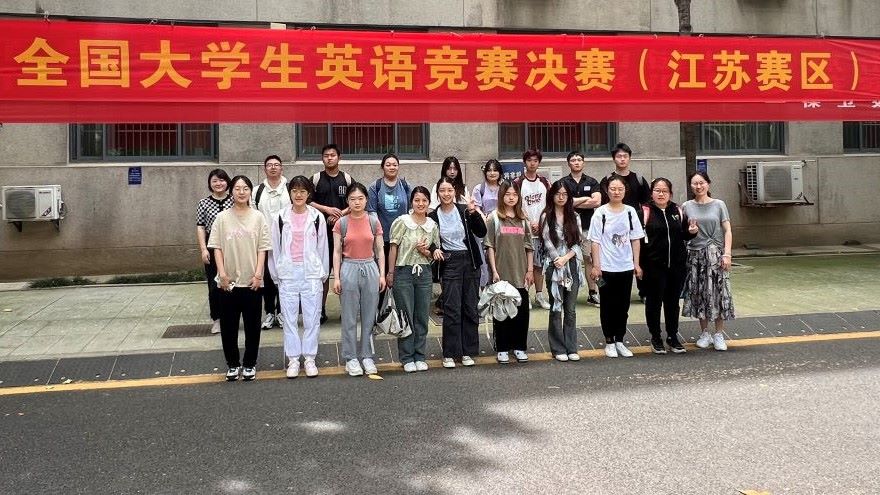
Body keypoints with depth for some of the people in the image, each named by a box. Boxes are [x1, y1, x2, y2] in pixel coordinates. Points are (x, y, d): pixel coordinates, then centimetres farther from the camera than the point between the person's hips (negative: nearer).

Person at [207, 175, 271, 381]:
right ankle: (233, 364, 21)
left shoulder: (258, 217, 0)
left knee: (252, 324, 7)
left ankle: (250, 364, 20)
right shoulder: (222, 218, 0)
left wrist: (258, 274, -8)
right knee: (228, 325, 7)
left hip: (252, 281, 0)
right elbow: (217, 248, 0)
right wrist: (222, 273, -8)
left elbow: (262, 248, -1)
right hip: (229, 281, 0)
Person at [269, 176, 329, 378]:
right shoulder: (281, 218, 3)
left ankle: (309, 358, 12)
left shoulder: (317, 217, 2)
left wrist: (323, 274, 6)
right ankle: (293, 359, 12)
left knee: (312, 317, 2)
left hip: (311, 273, 0)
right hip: (288, 273, 0)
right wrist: (276, 274, 5)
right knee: (289, 317, 3)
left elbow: (323, 247, 6)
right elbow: (274, 247, 6)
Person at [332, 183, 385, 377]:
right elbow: (337, 252, 1)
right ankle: (350, 358, 14)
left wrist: (382, 274, 0)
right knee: (349, 317, 4)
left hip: (370, 269, 1)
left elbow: (379, 251, 6)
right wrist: (336, 277, -4)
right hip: (349, 269, -1)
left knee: (369, 316, 7)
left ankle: (367, 356, 18)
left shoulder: (374, 222, 3)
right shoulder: (341, 223, 0)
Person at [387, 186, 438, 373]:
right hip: (403, 272, -4)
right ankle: (407, 358, 11)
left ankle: (419, 356, 18)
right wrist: (390, 273, -6)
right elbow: (393, 248, -3)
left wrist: (426, 251, -7)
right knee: (406, 316, 1)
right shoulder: (402, 222, -5)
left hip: (424, 273, 4)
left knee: (422, 317, 7)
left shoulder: (433, 226, 6)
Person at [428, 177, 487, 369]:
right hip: (449, 264, -2)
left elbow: (481, 232, -4)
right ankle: (449, 354, 2)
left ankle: (467, 351, 16)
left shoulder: (464, 211, 2)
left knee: (470, 308, 6)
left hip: (470, 261, 2)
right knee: (452, 309, -7)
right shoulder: (433, 216, 0)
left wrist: (474, 213, -15)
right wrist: (434, 250, -10)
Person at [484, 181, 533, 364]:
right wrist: (494, 270, -10)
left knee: (522, 310, 5)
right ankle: (502, 348, 12)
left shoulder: (523, 219, 10)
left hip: (520, 273, 3)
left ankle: (519, 346, 17)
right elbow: (489, 246, -4)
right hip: (501, 273, -3)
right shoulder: (494, 218, 0)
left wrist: (530, 270, 6)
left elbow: (529, 246, 12)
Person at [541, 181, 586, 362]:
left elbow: (579, 242, 4)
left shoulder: (575, 217, 9)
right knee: (556, 308, 2)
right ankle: (558, 349, 9)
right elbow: (548, 243, -5)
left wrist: (566, 257, -9)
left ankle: (571, 348, 12)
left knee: (571, 309, 6)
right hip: (554, 267, -3)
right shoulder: (546, 217, 0)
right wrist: (558, 261, -10)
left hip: (572, 266, 3)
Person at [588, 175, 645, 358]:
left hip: (626, 267, 3)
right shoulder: (600, 213, -6)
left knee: (623, 305, 9)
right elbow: (595, 241, -6)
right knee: (608, 305, 6)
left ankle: (620, 341, 20)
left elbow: (635, 239, 7)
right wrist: (596, 266, -10)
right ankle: (609, 342, 16)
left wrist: (636, 264, 3)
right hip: (606, 268, -3)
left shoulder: (630, 212, 3)